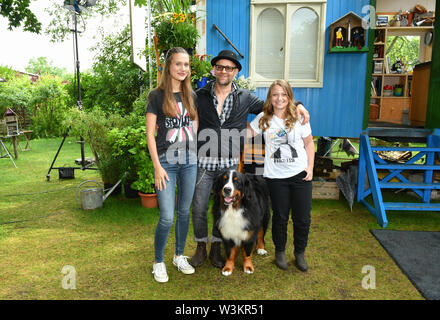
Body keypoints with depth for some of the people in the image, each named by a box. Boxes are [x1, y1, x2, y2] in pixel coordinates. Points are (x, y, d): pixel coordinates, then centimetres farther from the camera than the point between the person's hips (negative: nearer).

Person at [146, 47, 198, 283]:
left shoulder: (191, 95, 8)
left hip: (189, 161, 4)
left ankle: (179, 256, 31)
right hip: (166, 162, -4)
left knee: (184, 212, 13)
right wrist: (157, 166, -12)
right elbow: (150, 134, -6)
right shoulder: (156, 96, -4)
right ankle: (158, 262, 17)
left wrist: (198, 156, 9)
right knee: (167, 217, -5)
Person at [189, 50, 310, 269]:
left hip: (230, 165, 1)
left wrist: (296, 104, 4)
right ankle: (200, 248, 28)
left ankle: (216, 248, 31)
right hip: (203, 163, 0)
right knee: (199, 208, 6)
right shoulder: (200, 96, 3)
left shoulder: (245, 98, 5)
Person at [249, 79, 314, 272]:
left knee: (302, 218, 7)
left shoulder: (299, 117, 0)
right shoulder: (263, 119, -1)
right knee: (280, 217, 11)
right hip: (275, 176, 0)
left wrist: (310, 167, 1)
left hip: (300, 175, 1)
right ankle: (280, 252, 33)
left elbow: (309, 143, 7)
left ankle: (299, 253, 30)